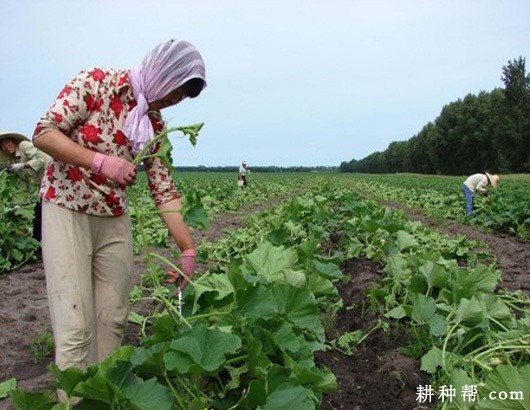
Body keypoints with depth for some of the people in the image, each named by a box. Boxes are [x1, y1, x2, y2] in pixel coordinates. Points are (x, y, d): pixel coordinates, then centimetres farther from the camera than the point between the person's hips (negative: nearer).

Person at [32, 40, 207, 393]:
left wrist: (188, 250, -5)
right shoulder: (96, 82, -8)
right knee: (76, 324, -7)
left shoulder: (155, 124, 5)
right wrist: (100, 161, -25)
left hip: (115, 220, 5)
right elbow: (44, 134, -12)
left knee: (114, 319, 7)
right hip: (66, 210, -5)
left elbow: (164, 190, 2)